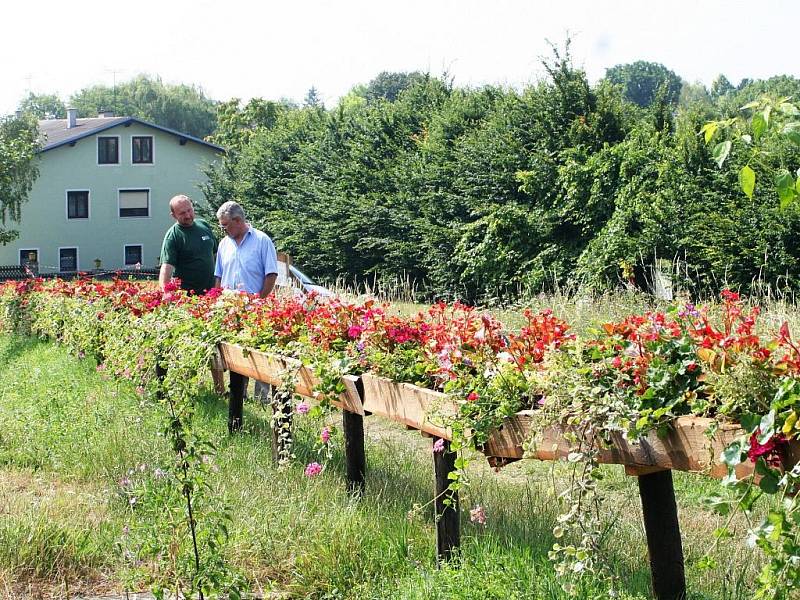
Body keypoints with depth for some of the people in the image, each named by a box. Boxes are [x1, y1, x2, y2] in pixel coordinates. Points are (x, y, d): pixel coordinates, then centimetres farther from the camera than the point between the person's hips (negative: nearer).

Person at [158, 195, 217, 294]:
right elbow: (166, 266, -19)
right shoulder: (172, 236, -10)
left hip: (210, 290, 5)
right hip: (185, 293, -5)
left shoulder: (204, 225, 8)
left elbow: (216, 251, 19)